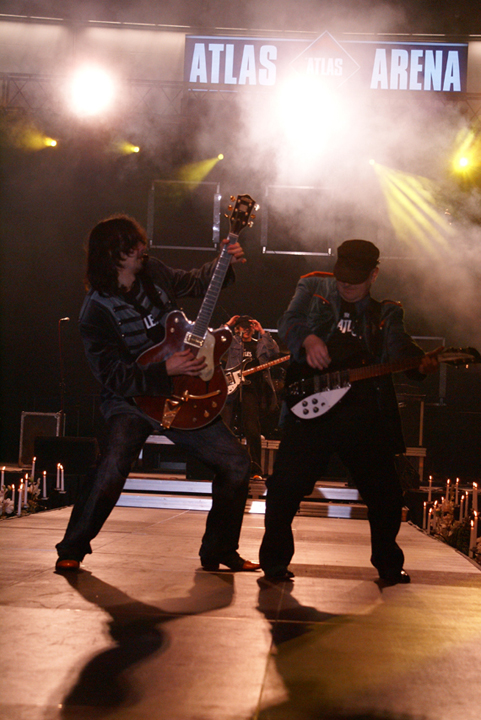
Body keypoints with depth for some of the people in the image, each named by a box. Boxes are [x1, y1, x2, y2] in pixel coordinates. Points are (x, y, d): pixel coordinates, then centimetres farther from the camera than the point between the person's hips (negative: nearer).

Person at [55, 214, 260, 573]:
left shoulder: (154, 272, 1)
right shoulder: (97, 310, -16)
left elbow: (195, 282, 22)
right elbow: (114, 378, -20)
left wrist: (225, 264, 4)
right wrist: (166, 369, -29)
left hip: (179, 395, 6)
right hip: (131, 399, -6)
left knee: (237, 463, -1)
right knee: (113, 466, -31)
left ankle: (218, 551, 16)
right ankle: (71, 550, -7)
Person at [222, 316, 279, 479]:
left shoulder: (260, 344, 18)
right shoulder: (232, 342, 15)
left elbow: (274, 351, -1)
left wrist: (262, 332, 1)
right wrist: (227, 325, 1)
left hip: (251, 390, 1)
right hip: (231, 387, -1)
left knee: (253, 431, -3)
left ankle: (256, 470, 1)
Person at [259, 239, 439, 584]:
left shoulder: (387, 312, 14)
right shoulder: (313, 289, 12)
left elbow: (402, 349, 0)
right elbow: (289, 322, 0)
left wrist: (423, 363, -23)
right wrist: (308, 338, -22)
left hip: (365, 414, 2)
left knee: (386, 493, 6)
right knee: (286, 486, -5)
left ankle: (389, 565, 26)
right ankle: (274, 562, 12)